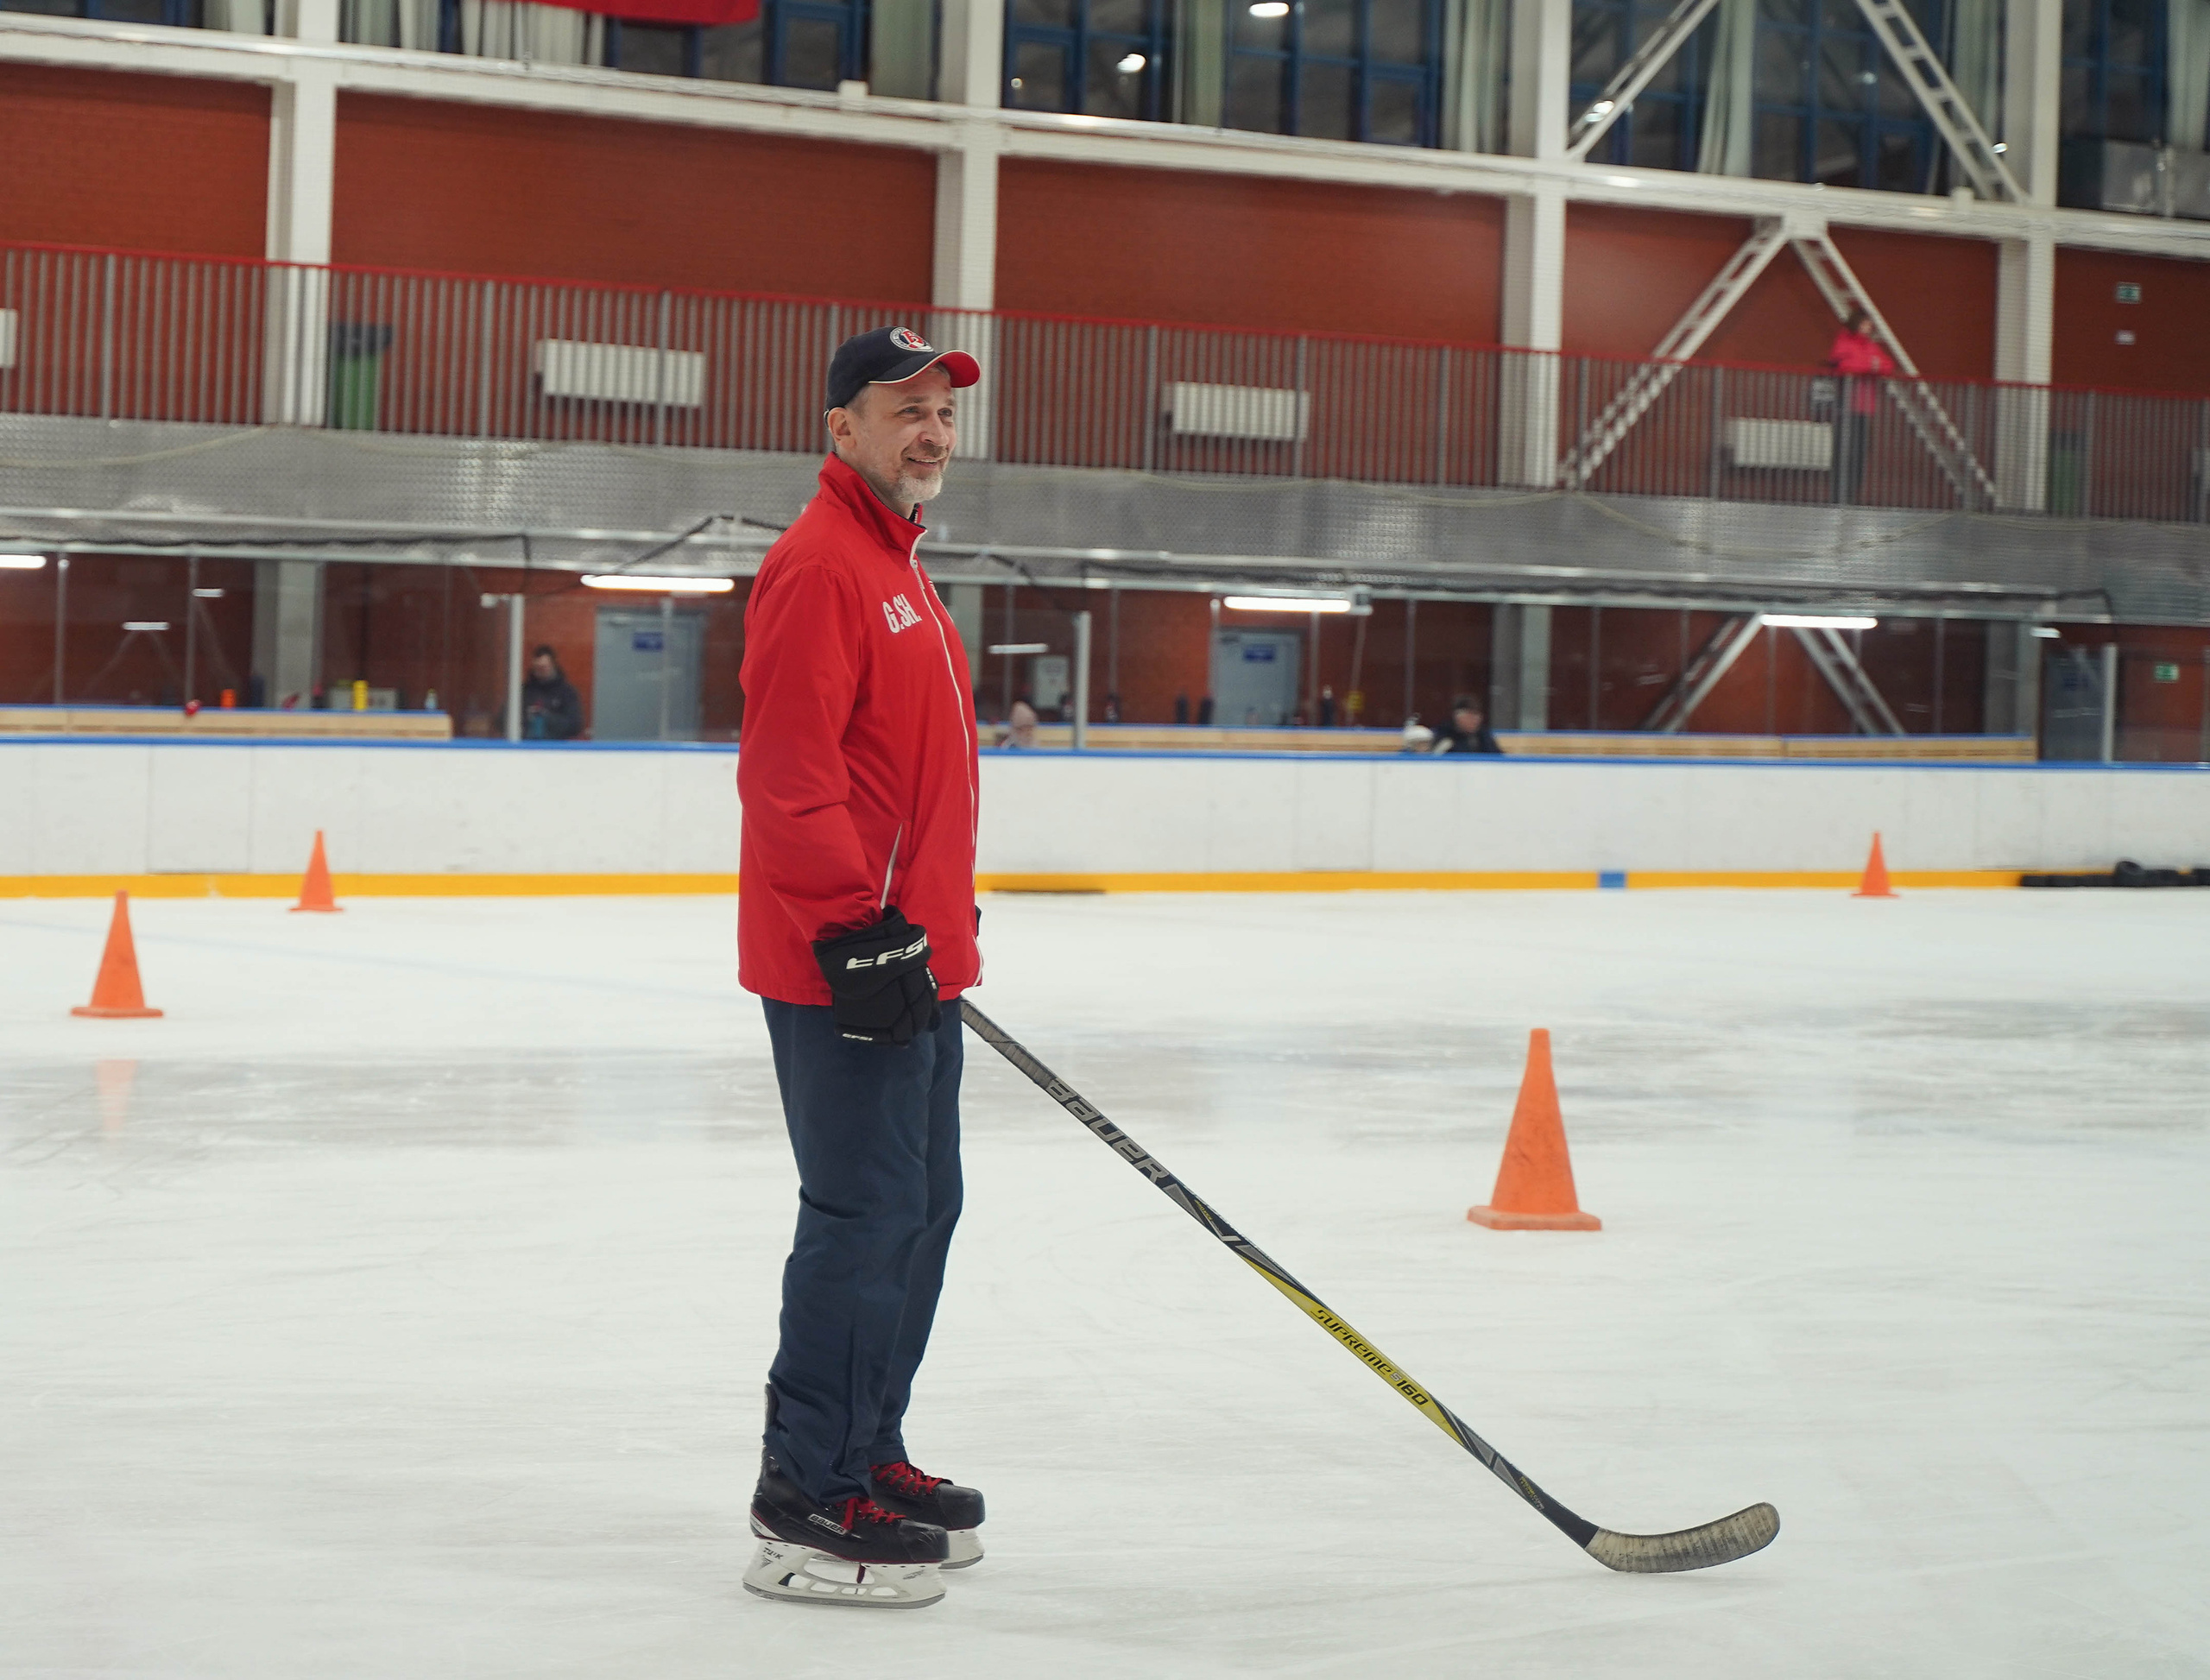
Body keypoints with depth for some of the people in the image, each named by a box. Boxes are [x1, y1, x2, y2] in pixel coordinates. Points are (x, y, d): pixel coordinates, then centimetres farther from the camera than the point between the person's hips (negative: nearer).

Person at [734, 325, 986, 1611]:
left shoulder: (903, 568, 20)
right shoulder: (820, 566, -14)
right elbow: (788, 772, -21)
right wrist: (858, 926, -24)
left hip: (912, 954, 11)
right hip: (842, 966, -11)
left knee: (923, 1205, 15)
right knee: (866, 1214, -9)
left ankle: (868, 1454, 26)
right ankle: (809, 1504, -5)